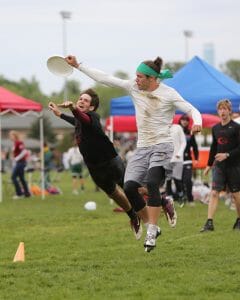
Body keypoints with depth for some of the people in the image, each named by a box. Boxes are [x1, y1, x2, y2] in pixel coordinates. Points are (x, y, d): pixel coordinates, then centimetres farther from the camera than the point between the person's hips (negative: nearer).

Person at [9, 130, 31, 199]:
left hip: (20, 162, -10)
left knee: (13, 177, -10)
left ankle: (19, 193, -8)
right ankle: (27, 193, 15)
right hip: (17, 163, 10)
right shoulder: (15, 143, 13)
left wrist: (17, 158, -21)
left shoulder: (19, 143, -16)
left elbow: (24, 151, -27)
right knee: (21, 178, 12)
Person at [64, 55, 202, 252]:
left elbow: (192, 110, -5)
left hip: (162, 146, -5)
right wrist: (78, 66, 6)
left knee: (152, 183, -27)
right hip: (142, 148, 5)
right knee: (129, 187, -12)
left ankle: (151, 233, -23)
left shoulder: (169, 94, -6)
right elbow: (105, 79, 7)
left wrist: (197, 123, -28)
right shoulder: (134, 87, 5)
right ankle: (151, 226, 5)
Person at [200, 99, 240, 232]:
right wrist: (209, 164, 20)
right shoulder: (215, 128, 9)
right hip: (219, 166, 4)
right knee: (214, 192, -9)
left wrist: (227, 155, -19)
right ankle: (209, 223, -13)